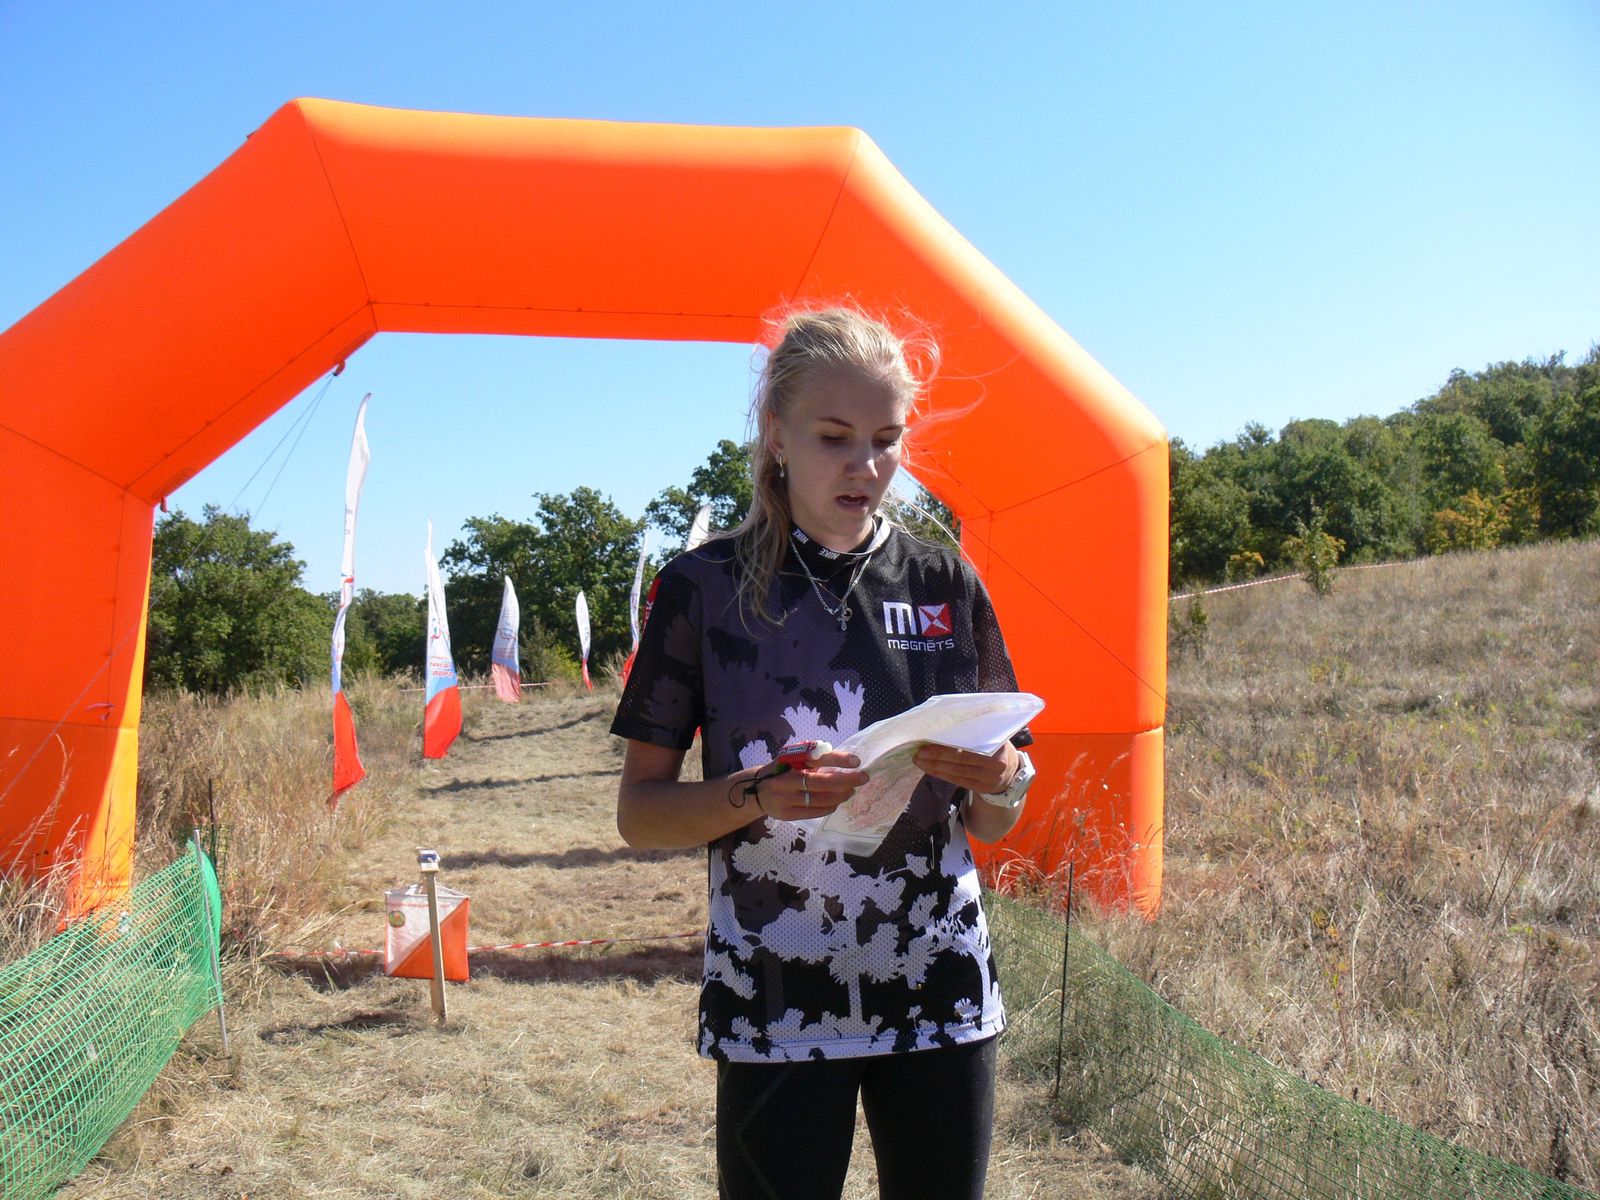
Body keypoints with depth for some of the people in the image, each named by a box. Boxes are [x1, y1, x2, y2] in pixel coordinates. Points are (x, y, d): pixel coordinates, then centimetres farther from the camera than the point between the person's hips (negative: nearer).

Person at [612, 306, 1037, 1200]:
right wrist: (758, 796, -19)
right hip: (774, 1005, -2)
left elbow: (993, 823, 9)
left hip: (940, 991, 3)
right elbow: (641, 814, -1)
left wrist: (1002, 781, -13)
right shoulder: (705, 588, -3)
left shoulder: (947, 586, 4)